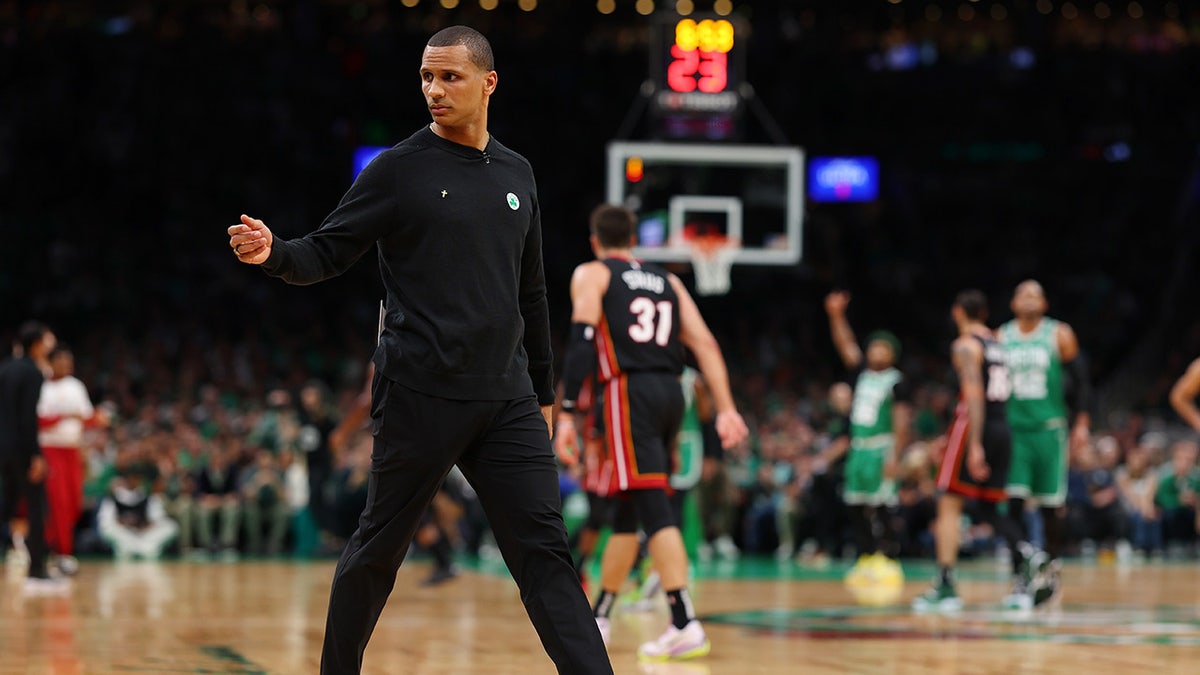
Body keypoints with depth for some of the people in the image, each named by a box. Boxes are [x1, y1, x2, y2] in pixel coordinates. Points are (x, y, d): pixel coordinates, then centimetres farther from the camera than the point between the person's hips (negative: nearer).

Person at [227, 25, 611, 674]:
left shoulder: (517, 174, 13)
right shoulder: (399, 169, -2)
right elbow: (326, 254, -3)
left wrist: (542, 391, 21)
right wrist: (273, 253, -24)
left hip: (506, 400, 4)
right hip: (420, 395, -4)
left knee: (544, 547, -3)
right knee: (379, 545, 6)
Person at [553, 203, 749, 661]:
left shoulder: (591, 275, 8)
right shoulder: (667, 281, 22)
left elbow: (582, 342, -7)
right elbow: (705, 344, 11)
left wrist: (566, 414, -10)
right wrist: (726, 410, 6)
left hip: (630, 391, -6)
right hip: (671, 392, 6)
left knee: (651, 504, -12)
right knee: (627, 509, 16)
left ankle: (685, 625, -23)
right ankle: (598, 619, 28)